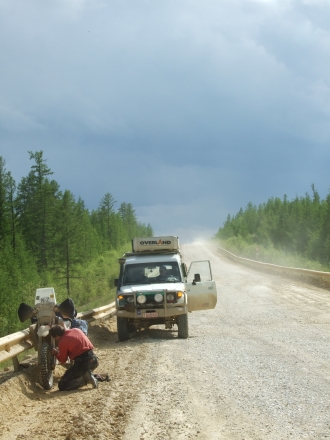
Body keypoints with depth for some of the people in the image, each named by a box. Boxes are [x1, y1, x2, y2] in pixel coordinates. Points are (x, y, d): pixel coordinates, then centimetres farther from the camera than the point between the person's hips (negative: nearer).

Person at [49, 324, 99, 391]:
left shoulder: (62, 342, -8)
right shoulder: (76, 330, 11)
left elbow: (63, 360, 4)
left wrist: (56, 353, 24)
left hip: (82, 363, -8)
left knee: (62, 386, 1)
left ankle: (85, 378, -11)